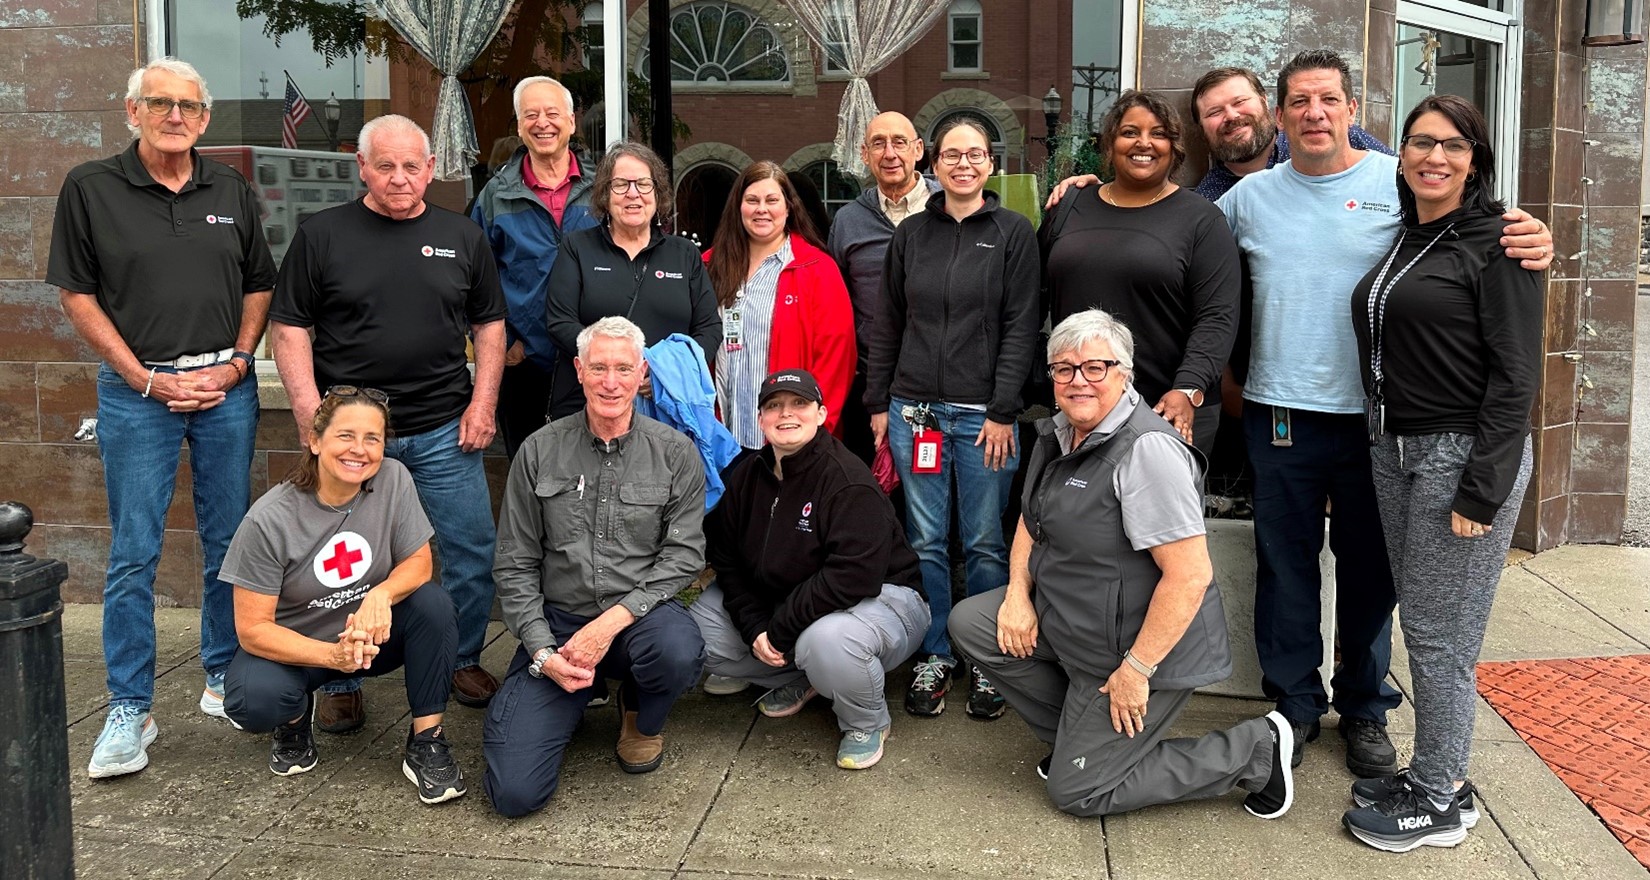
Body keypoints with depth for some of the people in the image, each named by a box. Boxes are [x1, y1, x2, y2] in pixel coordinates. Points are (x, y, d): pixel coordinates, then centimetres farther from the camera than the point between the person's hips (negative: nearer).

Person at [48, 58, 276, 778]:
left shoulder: (232, 192, 8)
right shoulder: (91, 189, -1)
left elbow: (259, 286, 12)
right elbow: (77, 294, -1)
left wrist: (236, 364, -2)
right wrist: (146, 378, -7)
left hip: (226, 387, 3)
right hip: (137, 389, -2)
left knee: (228, 541, 8)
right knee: (133, 554, 0)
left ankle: (224, 676, 23)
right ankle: (129, 710, 9)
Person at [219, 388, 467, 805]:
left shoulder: (393, 480, -14)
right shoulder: (269, 520, -22)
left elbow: (418, 563, -8)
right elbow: (253, 629, -19)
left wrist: (381, 595, -31)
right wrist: (333, 655, -33)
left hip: (371, 633, 3)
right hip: (292, 645, -2)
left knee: (433, 605, -26)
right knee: (253, 702, -32)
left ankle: (425, 741, -13)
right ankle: (295, 717, 6)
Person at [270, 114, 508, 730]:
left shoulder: (463, 237, 9)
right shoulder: (322, 235, 2)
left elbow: (489, 325, 13)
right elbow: (289, 327, 1)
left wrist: (483, 401, 1)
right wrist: (311, 416, -9)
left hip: (443, 431, 2)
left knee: (472, 553, 5)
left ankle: (464, 660, 25)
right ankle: (341, 681, 21)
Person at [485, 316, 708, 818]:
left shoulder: (675, 454, -1)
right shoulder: (540, 451, 1)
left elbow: (684, 555, -6)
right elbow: (515, 566, 3)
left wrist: (613, 620, -18)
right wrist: (542, 652, -9)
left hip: (639, 613, 0)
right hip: (557, 622, 0)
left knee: (678, 651, -38)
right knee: (515, 793, -14)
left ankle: (643, 720, 2)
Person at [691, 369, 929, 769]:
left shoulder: (849, 481, -23)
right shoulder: (747, 475, 0)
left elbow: (853, 578, -32)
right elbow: (726, 559, 2)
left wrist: (779, 631, -25)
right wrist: (754, 627, -14)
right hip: (778, 600, 7)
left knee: (827, 641, -39)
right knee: (700, 629, -6)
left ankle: (868, 722, -5)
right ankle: (797, 680, 16)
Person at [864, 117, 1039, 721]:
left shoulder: (1013, 232, 1)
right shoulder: (911, 235, 10)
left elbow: (1020, 327, -4)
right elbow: (888, 325, 13)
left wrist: (1003, 412, -10)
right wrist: (878, 404, 9)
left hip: (982, 414, -3)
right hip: (915, 408, 3)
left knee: (986, 543, 4)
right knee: (926, 541, 8)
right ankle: (935, 657, 20)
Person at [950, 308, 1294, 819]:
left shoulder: (1147, 450, -26)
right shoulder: (1058, 434, 4)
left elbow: (1190, 574, -29)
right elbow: (1033, 519, 18)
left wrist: (1135, 670, -25)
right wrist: (1018, 591, 0)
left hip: (1140, 644, -9)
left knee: (1076, 792, -2)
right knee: (969, 623, 0)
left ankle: (1255, 751, 6)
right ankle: (1079, 734, 13)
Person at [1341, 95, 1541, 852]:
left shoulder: (1495, 242, -9)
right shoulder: (1400, 240, 12)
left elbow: (1515, 375, -13)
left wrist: (1481, 490, -17)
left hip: (1464, 454, -7)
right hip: (1395, 450, 7)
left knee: (1440, 634, 0)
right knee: (1421, 623, 13)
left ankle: (1441, 802, 14)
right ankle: (1433, 773, 27)